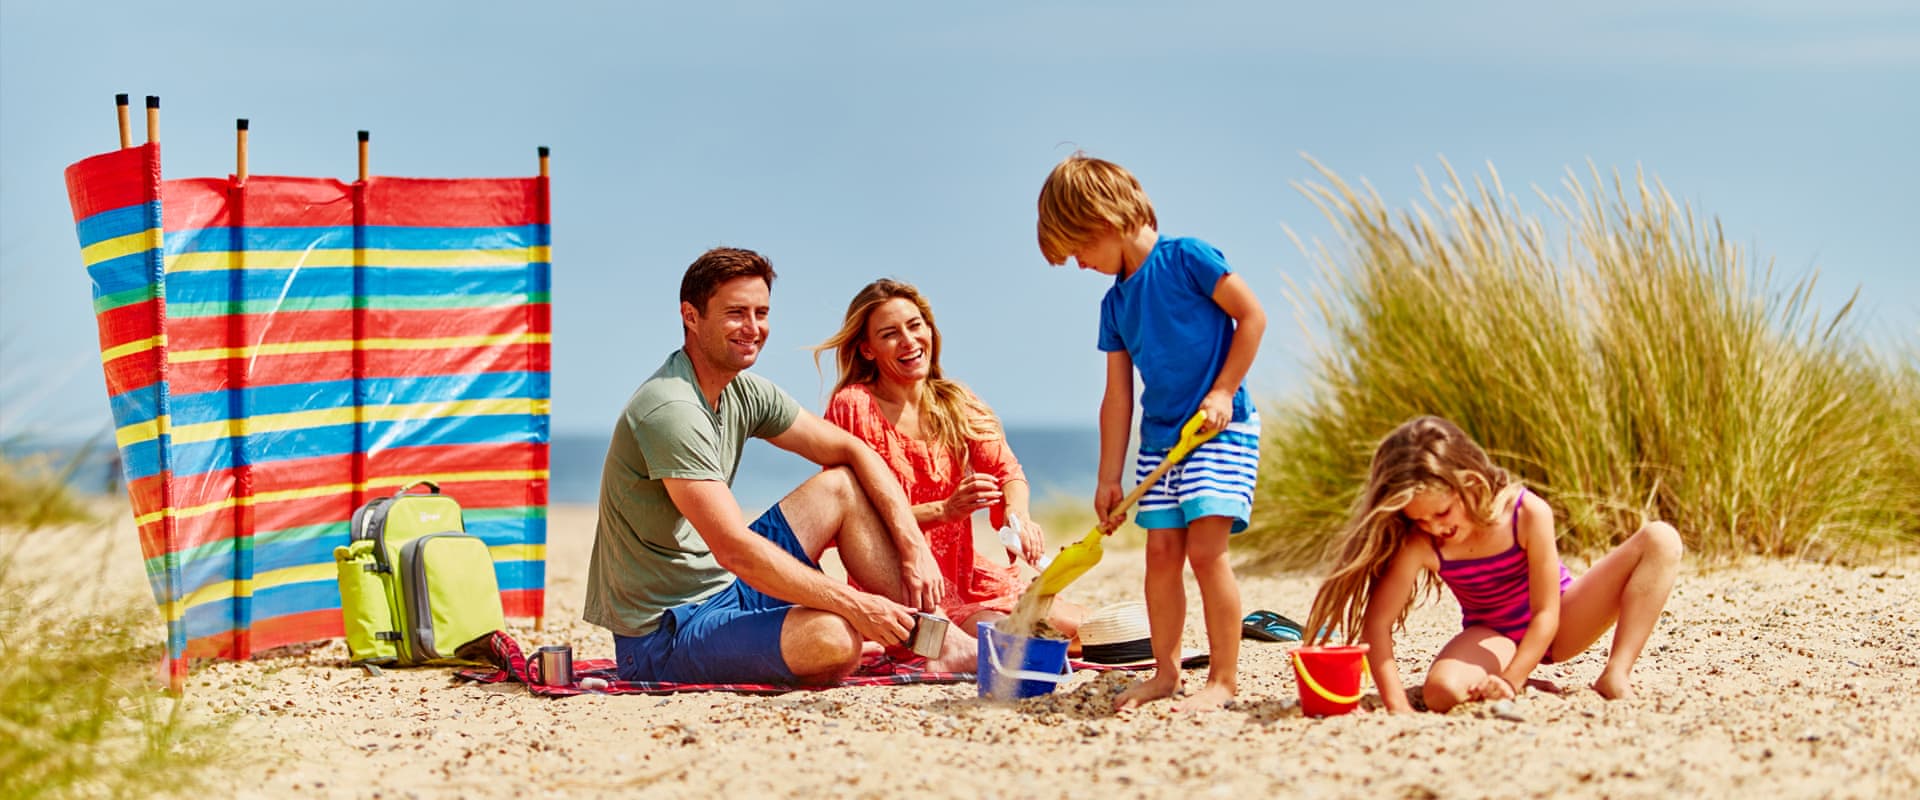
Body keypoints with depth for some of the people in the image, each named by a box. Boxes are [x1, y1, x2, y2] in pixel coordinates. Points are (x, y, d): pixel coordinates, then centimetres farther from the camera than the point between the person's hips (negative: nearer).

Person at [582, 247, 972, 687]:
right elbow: (733, 550, -29)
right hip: (662, 633, -10)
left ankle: (943, 648, 3)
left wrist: (914, 547, -4)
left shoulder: (745, 394, 6)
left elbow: (854, 452, 10)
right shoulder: (672, 412, -23)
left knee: (843, 485, 6)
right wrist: (854, 604, -27)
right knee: (833, 638, -34)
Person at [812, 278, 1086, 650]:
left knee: (1081, 630, -1)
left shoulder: (955, 403, 9)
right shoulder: (854, 406, -9)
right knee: (1011, 642, -27)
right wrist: (942, 511, -25)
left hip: (964, 573, 7)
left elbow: (1006, 470, -2)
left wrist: (1018, 516, -26)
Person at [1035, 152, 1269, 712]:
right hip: (1159, 437, 7)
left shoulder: (1186, 258, -9)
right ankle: (1166, 671, 15)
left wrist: (1223, 391, -13)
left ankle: (1224, 679, -7)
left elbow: (1252, 315, -8)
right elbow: (1118, 398, 13)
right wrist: (1109, 479, 10)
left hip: (1220, 430, -7)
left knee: (1205, 549, -13)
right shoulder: (1115, 304, 11)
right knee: (1161, 551, 4)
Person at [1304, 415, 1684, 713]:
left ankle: (1616, 676, -22)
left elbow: (1546, 615, -24)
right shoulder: (1421, 545, -24)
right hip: (1493, 636, 0)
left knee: (1660, 540, -19)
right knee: (1442, 691, -38)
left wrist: (1508, 683, -34)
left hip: (1558, 624, 1)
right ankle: (1531, 685, -8)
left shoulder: (1528, 514, -28)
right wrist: (1397, 707, -36)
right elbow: (1378, 621, -26)